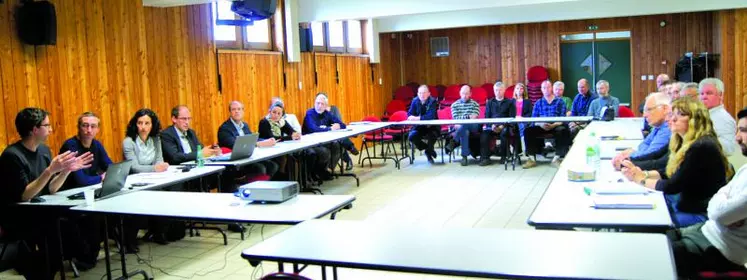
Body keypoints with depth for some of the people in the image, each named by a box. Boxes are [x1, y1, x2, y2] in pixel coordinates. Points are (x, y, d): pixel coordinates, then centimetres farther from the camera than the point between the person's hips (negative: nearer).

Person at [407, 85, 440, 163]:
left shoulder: (433, 101, -14)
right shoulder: (415, 101, 0)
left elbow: (431, 116, -26)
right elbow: (410, 113, -1)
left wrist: (418, 118, -33)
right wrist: (411, 117, -25)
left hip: (432, 126, -4)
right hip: (419, 127, 4)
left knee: (431, 135, -35)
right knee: (411, 136, -23)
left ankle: (428, 151, 1)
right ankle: (429, 149, 4)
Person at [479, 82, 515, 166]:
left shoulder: (509, 102, 14)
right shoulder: (490, 102, 21)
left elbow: (512, 117, 3)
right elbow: (487, 117, 11)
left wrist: (503, 126, -14)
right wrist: (492, 125, -10)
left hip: (504, 126, -2)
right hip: (492, 126, 2)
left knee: (504, 132, -36)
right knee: (484, 133, -30)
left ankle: (503, 156, -20)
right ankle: (485, 158, -29)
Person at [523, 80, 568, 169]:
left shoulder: (560, 102, 12)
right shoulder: (538, 103, 19)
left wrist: (553, 125, -22)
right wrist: (541, 124, -18)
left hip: (555, 126, -2)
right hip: (541, 127, 2)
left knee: (562, 130, -35)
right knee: (528, 131, -24)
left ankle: (556, 158, -26)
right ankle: (531, 158, -24)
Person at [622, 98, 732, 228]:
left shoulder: (702, 147, -23)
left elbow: (672, 186, -22)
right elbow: (669, 172, 10)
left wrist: (641, 179, -11)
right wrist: (644, 173, -7)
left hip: (700, 215, -9)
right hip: (684, 204, 9)